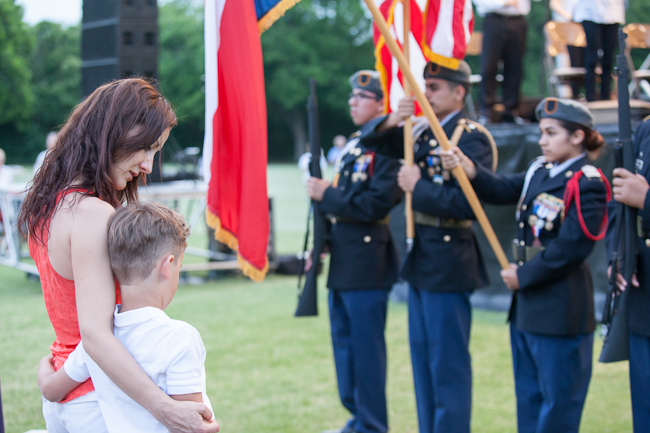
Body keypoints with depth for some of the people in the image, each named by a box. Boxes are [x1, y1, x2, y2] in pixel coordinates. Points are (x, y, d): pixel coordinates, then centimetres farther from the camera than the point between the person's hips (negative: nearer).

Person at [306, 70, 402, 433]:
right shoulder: (355, 144, 17)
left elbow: (377, 203, -22)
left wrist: (327, 194, -15)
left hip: (367, 263, -10)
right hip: (343, 261, 10)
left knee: (366, 347, -3)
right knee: (345, 344, 16)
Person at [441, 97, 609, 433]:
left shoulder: (587, 184, -14)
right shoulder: (540, 171, 11)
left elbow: (570, 248, -20)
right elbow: (502, 191, 3)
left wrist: (523, 276, -14)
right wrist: (469, 170, -15)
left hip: (561, 308, -9)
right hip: (527, 304, 9)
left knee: (558, 399, 1)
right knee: (528, 396, 18)